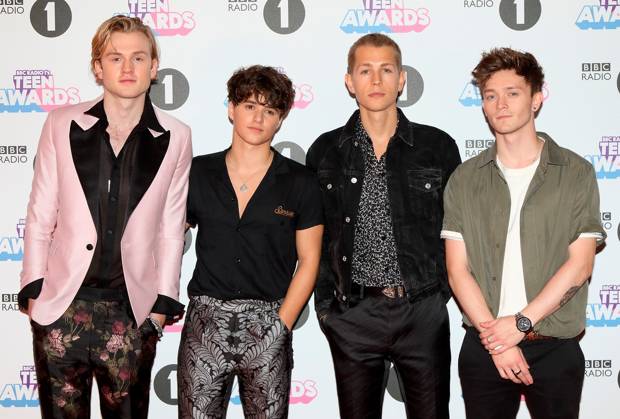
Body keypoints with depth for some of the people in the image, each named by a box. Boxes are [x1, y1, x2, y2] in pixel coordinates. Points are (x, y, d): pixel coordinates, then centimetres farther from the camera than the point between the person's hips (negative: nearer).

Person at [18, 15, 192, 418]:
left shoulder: (175, 138, 1)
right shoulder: (62, 124, 1)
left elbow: (171, 229, 4)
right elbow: (40, 215, 4)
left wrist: (163, 302, 3)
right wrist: (34, 289, 1)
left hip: (133, 309, 0)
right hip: (61, 303, 1)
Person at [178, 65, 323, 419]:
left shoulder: (301, 183, 2)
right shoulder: (198, 173, 6)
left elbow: (308, 261, 2)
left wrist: (280, 326, -5)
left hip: (268, 325, -1)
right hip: (205, 322, 1)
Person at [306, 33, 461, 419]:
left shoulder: (438, 146, 2)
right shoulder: (326, 151, 4)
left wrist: (445, 291, 2)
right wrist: (325, 304, 4)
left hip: (424, 311, 0)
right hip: (353, 315, 1)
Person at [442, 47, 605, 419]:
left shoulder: (576, 173, -1)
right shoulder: (465, 180, 3)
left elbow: (579, 264, -7)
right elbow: (458, 269, -2)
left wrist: (520, 323, -13)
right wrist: (495, 337, -11)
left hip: (555, 348, -1)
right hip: (483, 348, 1)